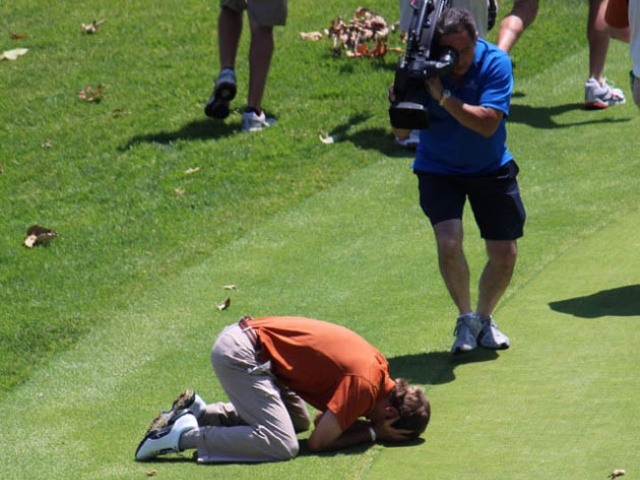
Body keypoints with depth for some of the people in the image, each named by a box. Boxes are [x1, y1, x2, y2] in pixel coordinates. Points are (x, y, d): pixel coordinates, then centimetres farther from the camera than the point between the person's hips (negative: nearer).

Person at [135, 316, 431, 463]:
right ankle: (184, 435, -14)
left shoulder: (376, 365, 9)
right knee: (282, 444, -18)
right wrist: (373, 433, -4)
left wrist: (365, 424, 0)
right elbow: (319, 442, -14)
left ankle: (199, 411, 19)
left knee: (298, 421, 24)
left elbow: (327, 419, 17)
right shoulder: (365, 383, -18)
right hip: (239, 354, -10)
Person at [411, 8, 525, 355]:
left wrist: (443, 96, -37)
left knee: (505, 255, -1)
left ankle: (484, 318, 27)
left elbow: (487, 124, -29)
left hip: (491, 169, 1)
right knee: (449, 242, -23)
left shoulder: (495, 63, -19)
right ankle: (465, 319, 1)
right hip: (438, 169, -1)